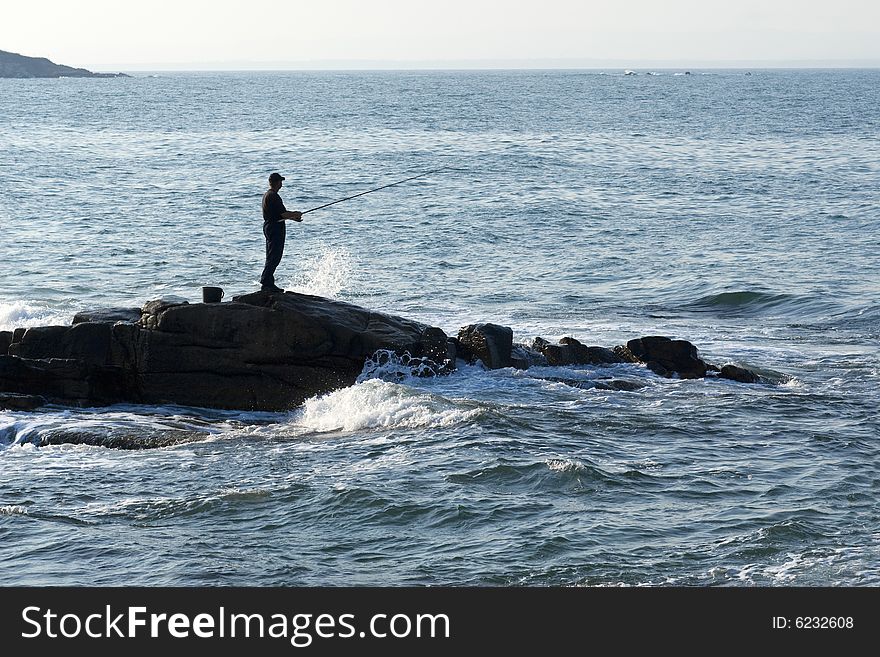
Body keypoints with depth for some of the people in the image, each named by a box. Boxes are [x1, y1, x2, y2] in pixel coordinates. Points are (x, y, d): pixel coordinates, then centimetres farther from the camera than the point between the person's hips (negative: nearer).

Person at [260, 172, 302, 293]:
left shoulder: (267, 195, 15)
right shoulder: (273, 196, -18)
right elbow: (283, 214, -20)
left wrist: (293, 217, 22)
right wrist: (295, 214, -3)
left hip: (268, 227, 11)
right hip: (276, 228, -11)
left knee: (272, 257, 13)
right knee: (274, 257, -9)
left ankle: (269, 284, 15)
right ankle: (265, 283, -12)